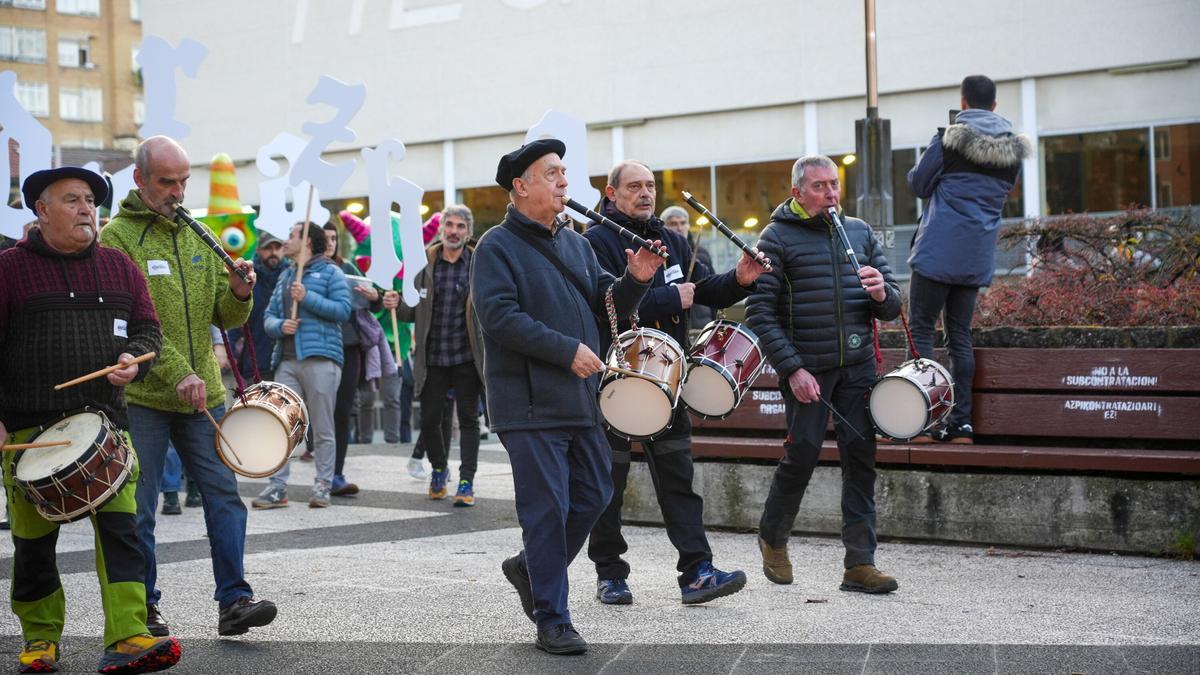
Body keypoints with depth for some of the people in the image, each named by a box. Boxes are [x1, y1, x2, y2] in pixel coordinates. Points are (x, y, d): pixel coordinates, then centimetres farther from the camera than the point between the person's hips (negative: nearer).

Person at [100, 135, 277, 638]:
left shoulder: (198, 236, 14)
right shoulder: (117, 237, -4)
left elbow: (225, 317, 14)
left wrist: (239, 294, -9)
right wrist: (178, 374, -24)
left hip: (204, 393, 5)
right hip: (140, 395, -5)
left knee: (223, 492, -2)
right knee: (138, 507, 3)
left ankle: (233, 600, 1)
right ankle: (142, 606, 16)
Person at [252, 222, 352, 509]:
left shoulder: (329, 272, 4)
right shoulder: (285, 276, 23)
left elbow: (343, 310, -8)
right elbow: (269, 316, 19)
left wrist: (308, 297, -13)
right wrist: (279, 325, -3)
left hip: (320, 358, -6)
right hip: (287, 360, 6)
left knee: (322, 428, -1)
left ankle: (323, 486, 5)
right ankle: (277, 486, 1)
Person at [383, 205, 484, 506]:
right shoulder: (425, 264, 5)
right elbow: (415, 313, 9)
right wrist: (397, 306, -11)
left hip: (467, 357, -2)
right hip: (433, 358, 2)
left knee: (468, 420, 3)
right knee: (429, 419, 6)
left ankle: (466, 482, 9)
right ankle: (439, 468, 32)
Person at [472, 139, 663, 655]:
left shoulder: (575, 243, 16)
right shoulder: (497, 246, -7)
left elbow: (607, 304, 15)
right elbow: (499, 317, -18)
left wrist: (634, 280, -6)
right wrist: (567, 350, -21)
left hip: (580, 399, 7)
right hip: (530, 404, -7)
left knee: (593, 496, 11)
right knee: (548, 509, -4)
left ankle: (530, 568, 33)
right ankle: (552, 621, 6)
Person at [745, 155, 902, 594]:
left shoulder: (859, 232, 13)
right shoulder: (778, 238, -1)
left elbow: (891, 308, 15)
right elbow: (760, 313, -7)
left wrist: (882, 294, -10)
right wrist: (792, 369, -15)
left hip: (858, 364, 4)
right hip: (806, 368, -4)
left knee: (860, 458, 0)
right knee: (802, 455, -2)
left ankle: (860, 563, 5)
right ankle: (772, 538, 24)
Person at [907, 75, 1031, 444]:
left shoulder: (949, 139, -8)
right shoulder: (1014, 149, 7)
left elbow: (919, 184, -1)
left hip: (939, 248, -5)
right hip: (978, 254, 5)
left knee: (920, 330, -1)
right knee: (959, 334, 12)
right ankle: (961, 423, 9)